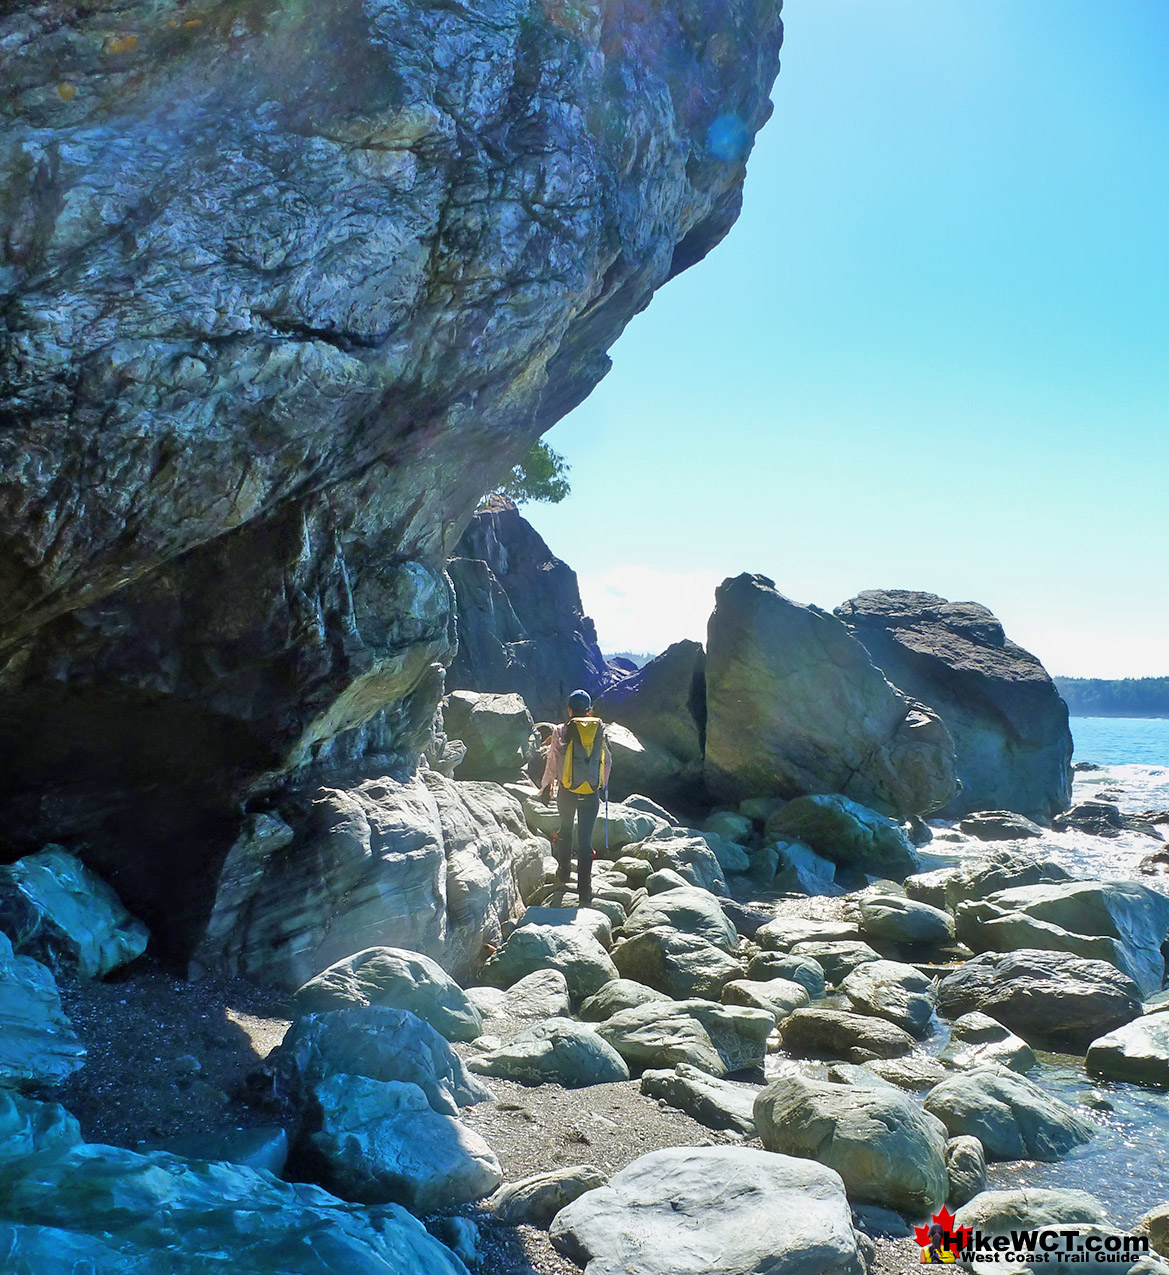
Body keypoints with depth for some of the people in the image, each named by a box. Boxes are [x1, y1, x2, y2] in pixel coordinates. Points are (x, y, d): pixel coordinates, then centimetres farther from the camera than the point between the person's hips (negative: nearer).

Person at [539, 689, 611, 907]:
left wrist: (546, 786, 15)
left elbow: (552, 762, -1)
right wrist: (604, 787, 24)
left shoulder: (562, 731, -5)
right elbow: (607, 761, 9)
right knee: (585, 839, 3)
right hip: (592, 793, 1)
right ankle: (584, 892, 1)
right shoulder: (600, 730, 1)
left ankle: (563, 873, 36)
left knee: (565, 829, 24)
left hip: (567, 792, -1)